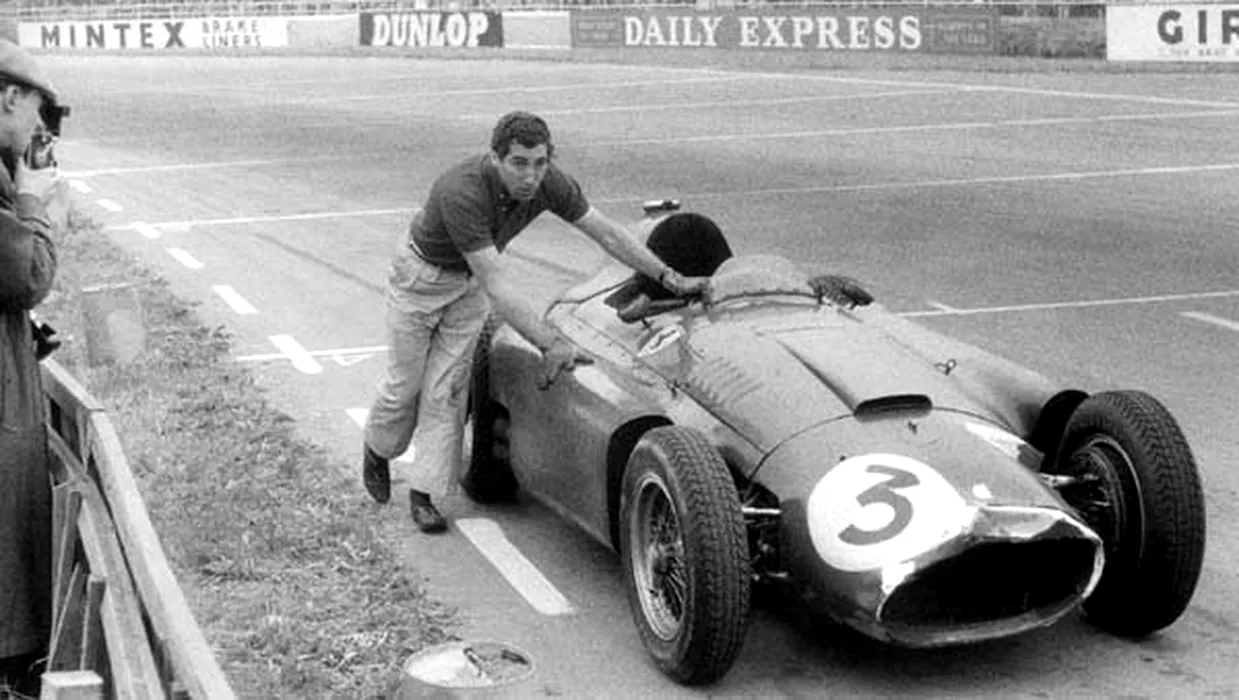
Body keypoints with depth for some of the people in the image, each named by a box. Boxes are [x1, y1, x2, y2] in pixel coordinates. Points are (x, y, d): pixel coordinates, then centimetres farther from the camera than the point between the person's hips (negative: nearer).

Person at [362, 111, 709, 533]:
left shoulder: (549, 183, -23)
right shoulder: (462, 193, -41)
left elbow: (606, 232, -13)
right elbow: (497, 284, -43)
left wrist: (670, 278, -15)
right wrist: (550, 344, -46)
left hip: (471, 283, 4)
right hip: (422, 275, -4)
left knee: (446, 390, 0)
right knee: (405, 384, 9)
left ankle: (424, 492, 8)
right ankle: (378, 450, 38)